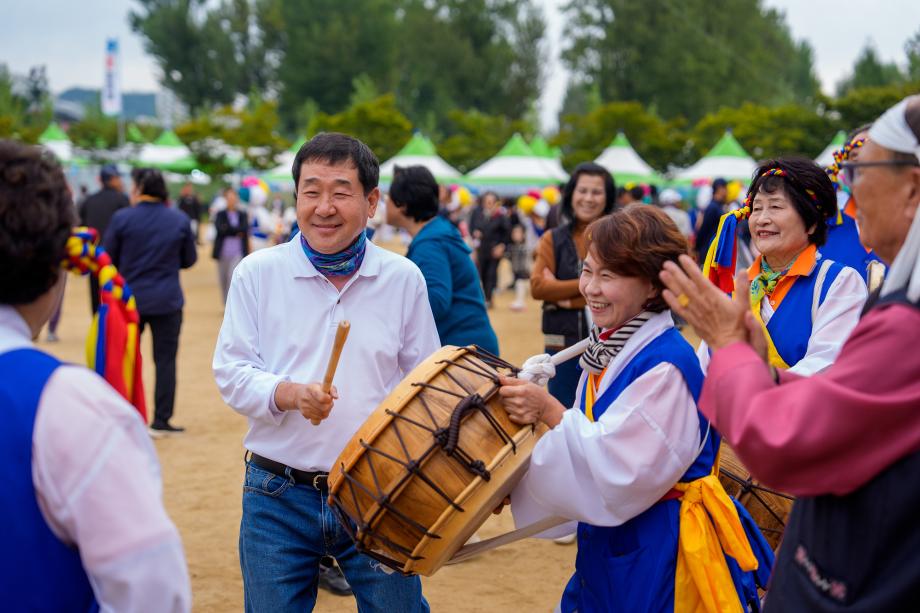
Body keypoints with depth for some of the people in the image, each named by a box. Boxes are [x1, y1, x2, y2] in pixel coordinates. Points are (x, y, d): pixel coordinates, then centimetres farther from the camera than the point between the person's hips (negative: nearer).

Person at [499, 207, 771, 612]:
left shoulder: (665, 366, -22)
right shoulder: (606, 352, 3)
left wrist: (549, 411, -26)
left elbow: (621, 473, -27)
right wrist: (516, 484, 1)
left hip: (660, 560, -8)